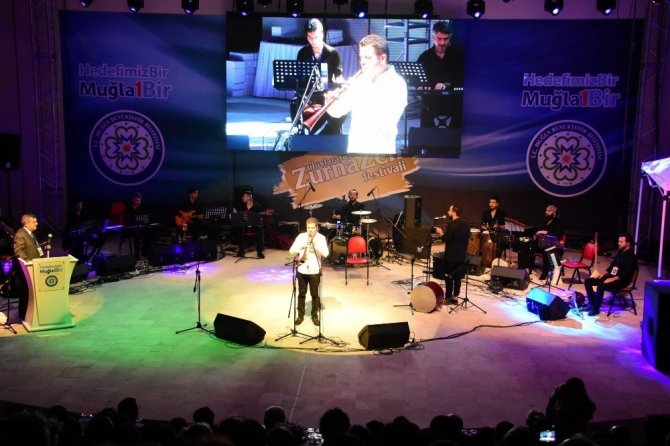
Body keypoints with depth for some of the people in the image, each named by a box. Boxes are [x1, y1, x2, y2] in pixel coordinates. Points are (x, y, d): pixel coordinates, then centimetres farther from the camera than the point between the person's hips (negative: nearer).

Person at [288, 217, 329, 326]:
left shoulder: (321, 238, -5)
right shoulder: (301, 236, -2)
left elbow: (325, 254, -16)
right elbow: (291, 251, -7)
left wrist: (315, 244, -26)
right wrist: (301, 247, -25)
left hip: (315, 271, -1)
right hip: (302, 270, 1)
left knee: (315, 294, 9)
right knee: (301, 293, 12)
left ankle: (315, 315, 24)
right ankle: (300, 315, 25)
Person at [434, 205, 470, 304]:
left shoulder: (451, 225, -19)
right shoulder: (466, 225, 5)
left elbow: (445, 239, -20)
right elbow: (467, 238, 11)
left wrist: (441, 233, -2)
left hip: (451, 255, -7)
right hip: (461, 255, 7)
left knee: (448, 276, 3)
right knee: (457, 276, 13)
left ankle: (448, 298, 8)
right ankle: (455, 297, 19)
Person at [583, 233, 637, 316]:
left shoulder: (631, 257, -14)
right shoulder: (620, 252, 13)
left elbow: (626, 274, -22)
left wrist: (612, 279, -26)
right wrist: (603, 274, 5)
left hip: (621, 281, -9)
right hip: (611, 276, 9)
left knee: (600, 287, -33)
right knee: (588, 281, -3)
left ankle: (596, 308, -16)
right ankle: (592, 303, 3)